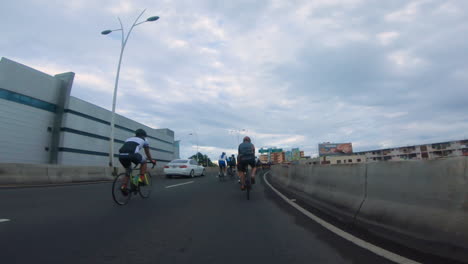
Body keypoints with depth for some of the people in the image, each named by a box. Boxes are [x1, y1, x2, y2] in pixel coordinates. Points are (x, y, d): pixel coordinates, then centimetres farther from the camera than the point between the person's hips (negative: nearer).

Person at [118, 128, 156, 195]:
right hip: (131, 154, -5)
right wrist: (152, 161, 50)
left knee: (128, 170, 28)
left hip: (121, 155, 5)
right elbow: (147, 153, 35)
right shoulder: (144, 139, 28)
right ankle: (141, 179, 14)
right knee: (143, 162, 25)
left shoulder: (129, 138, 38)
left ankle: (123, 186, 13)